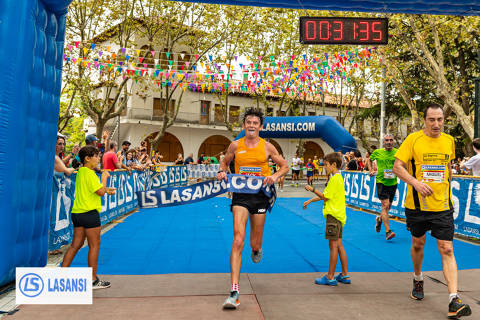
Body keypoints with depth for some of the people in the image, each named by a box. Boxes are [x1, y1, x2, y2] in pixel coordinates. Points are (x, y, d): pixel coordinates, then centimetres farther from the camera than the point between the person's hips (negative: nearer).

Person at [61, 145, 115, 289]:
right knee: (94, 245, 1)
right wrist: (104, 177, -4)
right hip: (89, 213, -9)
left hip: (77, 212, 9)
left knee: (76, 245, 15)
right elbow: (101, 192, -18)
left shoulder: (81, 172, 15)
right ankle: (93, 280, 8)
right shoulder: (89, 173, -15)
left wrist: (106, 189, 17)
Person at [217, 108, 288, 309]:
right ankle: (234, 292, -10)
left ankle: (256, 249, 52)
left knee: (255, 244, 10)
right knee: (238, 241, -13)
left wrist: (275, 176, -10)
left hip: (260, 196, 1)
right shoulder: (235, 146, 1)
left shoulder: (267, 147, 0)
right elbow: (225, 162, 18)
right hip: (240, 196, 0)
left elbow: (285, 166, 10)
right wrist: (222, 172, -4)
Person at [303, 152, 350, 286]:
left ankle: (330, 277, 2)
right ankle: (345, 275, 20)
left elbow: (325, 197, -15)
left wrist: (312, 189, -6)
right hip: (338, 214, 10)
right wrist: (310, 201, 20)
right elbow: (325, 195, 20)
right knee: (339, 245, 13)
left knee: (333, 245, -4)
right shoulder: (338, 177, 17)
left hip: (334, 215, -10)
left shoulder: (335, 179, -14)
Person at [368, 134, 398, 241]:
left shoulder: (397, 153, 2)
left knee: (388, 206, 14)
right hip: (381, 181, -3)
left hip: (393, 182, 3)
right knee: (385, 205, -13)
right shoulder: (377, 152, 0)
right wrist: (371, 170, 5)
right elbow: (369, 160, 18)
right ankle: (387, 232, -11)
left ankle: (379, 219, 46)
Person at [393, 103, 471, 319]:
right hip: (417, 204, -2)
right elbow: (397, 167, -11)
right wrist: (416, 183, -25)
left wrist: (447, 192, 18)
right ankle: (418, 280, 40)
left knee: (447, 250, -4)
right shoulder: (413, 139, -7)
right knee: (418, 244, 14)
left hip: (442, 206, 2)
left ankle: (454, 301, -3)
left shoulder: (449, 141, 6)